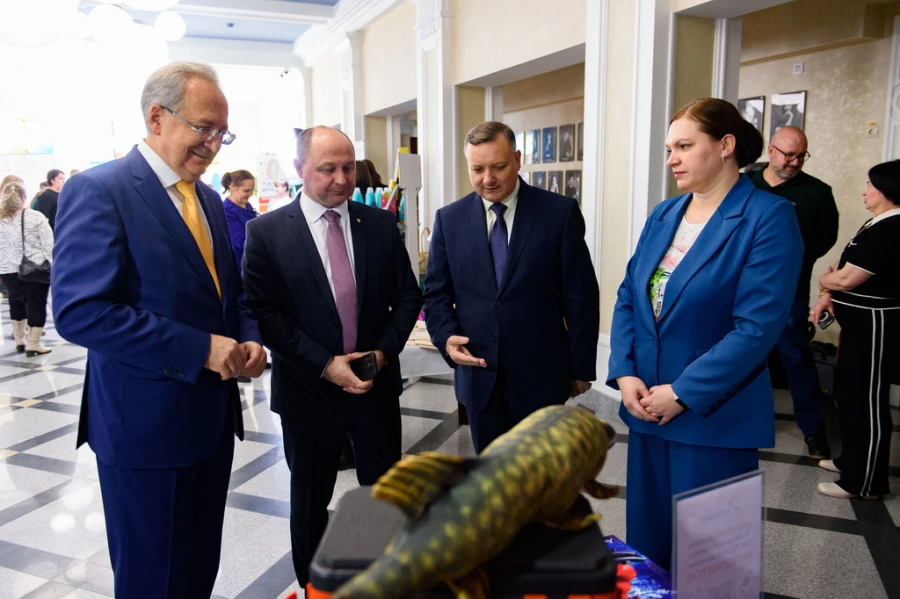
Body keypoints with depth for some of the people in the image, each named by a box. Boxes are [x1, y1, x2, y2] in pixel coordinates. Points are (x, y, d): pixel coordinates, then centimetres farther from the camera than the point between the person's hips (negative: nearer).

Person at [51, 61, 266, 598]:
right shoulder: (98, 191, -13)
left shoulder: (209, 200, 11)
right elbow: (80, 311, -22)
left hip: (213, 415, 7)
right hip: (146, 426, -7)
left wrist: (249, 340, -2)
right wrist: (201, 349, -24)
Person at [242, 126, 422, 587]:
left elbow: (408, 294, 3)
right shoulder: (266, 232, -8)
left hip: (378, 382, 2)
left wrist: (385, 350, -11)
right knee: (311, 498, 17)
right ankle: (311, 583, 39)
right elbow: (264, 313, -12)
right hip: (309, 389, -2)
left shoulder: (380, 224, 1)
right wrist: (324, 365, -18)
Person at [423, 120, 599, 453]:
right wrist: (447, 337, -13)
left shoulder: (560, 212, -5)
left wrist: (581, 367, -1)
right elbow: (437, 293, 6)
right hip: (478, 373, 2)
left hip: (540, 373, -2)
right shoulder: (449, 219, 2)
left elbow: (581, 296, -3)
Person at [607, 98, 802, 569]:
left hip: (715, 418, -5)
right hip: (646, 408, 6)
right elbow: (628, 297, 7)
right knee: (646, 544, 17)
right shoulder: (663, 215, 8)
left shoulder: (768, 218, -11)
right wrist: (624, 373, -7)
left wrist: (683, 393, -18)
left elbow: (758, 326, -18)